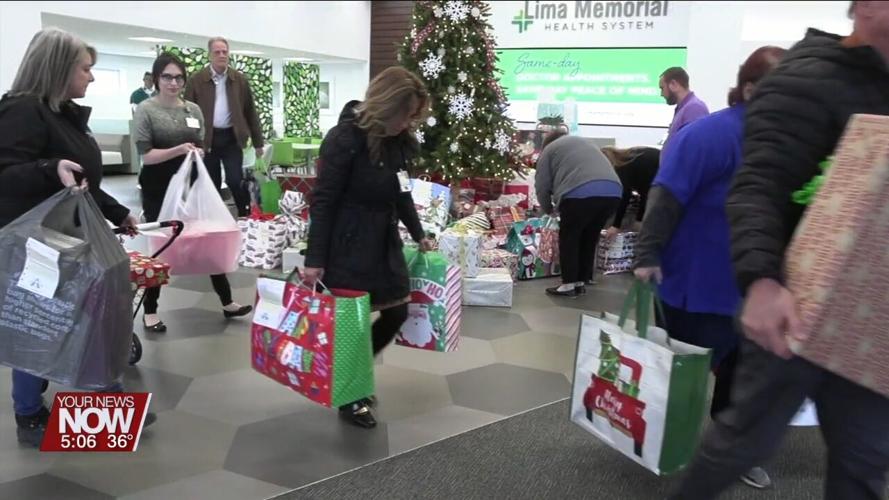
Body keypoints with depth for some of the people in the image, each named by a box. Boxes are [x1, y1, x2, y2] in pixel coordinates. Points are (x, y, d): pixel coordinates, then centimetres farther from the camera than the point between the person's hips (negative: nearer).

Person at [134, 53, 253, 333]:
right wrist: (178, 150, -24)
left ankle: (226, 302, 17)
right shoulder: (146, 110, -6)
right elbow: (146, 155, -11)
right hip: (159, 190, -4)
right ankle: (150, 310, 19)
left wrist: (197, 152, -10)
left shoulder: (193, 109, 7)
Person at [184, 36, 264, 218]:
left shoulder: (240, 80, 4)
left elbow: (250, 112, 7)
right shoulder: (196, 80, 0)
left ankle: (246, 215, 6)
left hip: (231, 137, 0)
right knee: (211, 183, 8)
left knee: (235, 180, -9)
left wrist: (258, 142, 6)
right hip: (206, 139, 0)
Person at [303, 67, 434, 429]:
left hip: (384, 241, 8)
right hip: (347, 245, -8)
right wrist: (315, 260, -19)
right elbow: (323, 201, -17)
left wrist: (418, 235, 20)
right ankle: (349, 397, 23)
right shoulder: (344, 138, -17)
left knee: (397, 312, 11)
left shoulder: (401, 142, 4)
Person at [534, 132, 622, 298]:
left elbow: (542, 185, 14)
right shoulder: (586, 142, 38)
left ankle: (569, 284, 12)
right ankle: (581, 282, 24)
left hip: (581, 192, -6)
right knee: (590, 237, 19)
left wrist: (548, 209, 32)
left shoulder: (549, 149, 20)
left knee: (568, 237, 11)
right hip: (613, 191, 6)